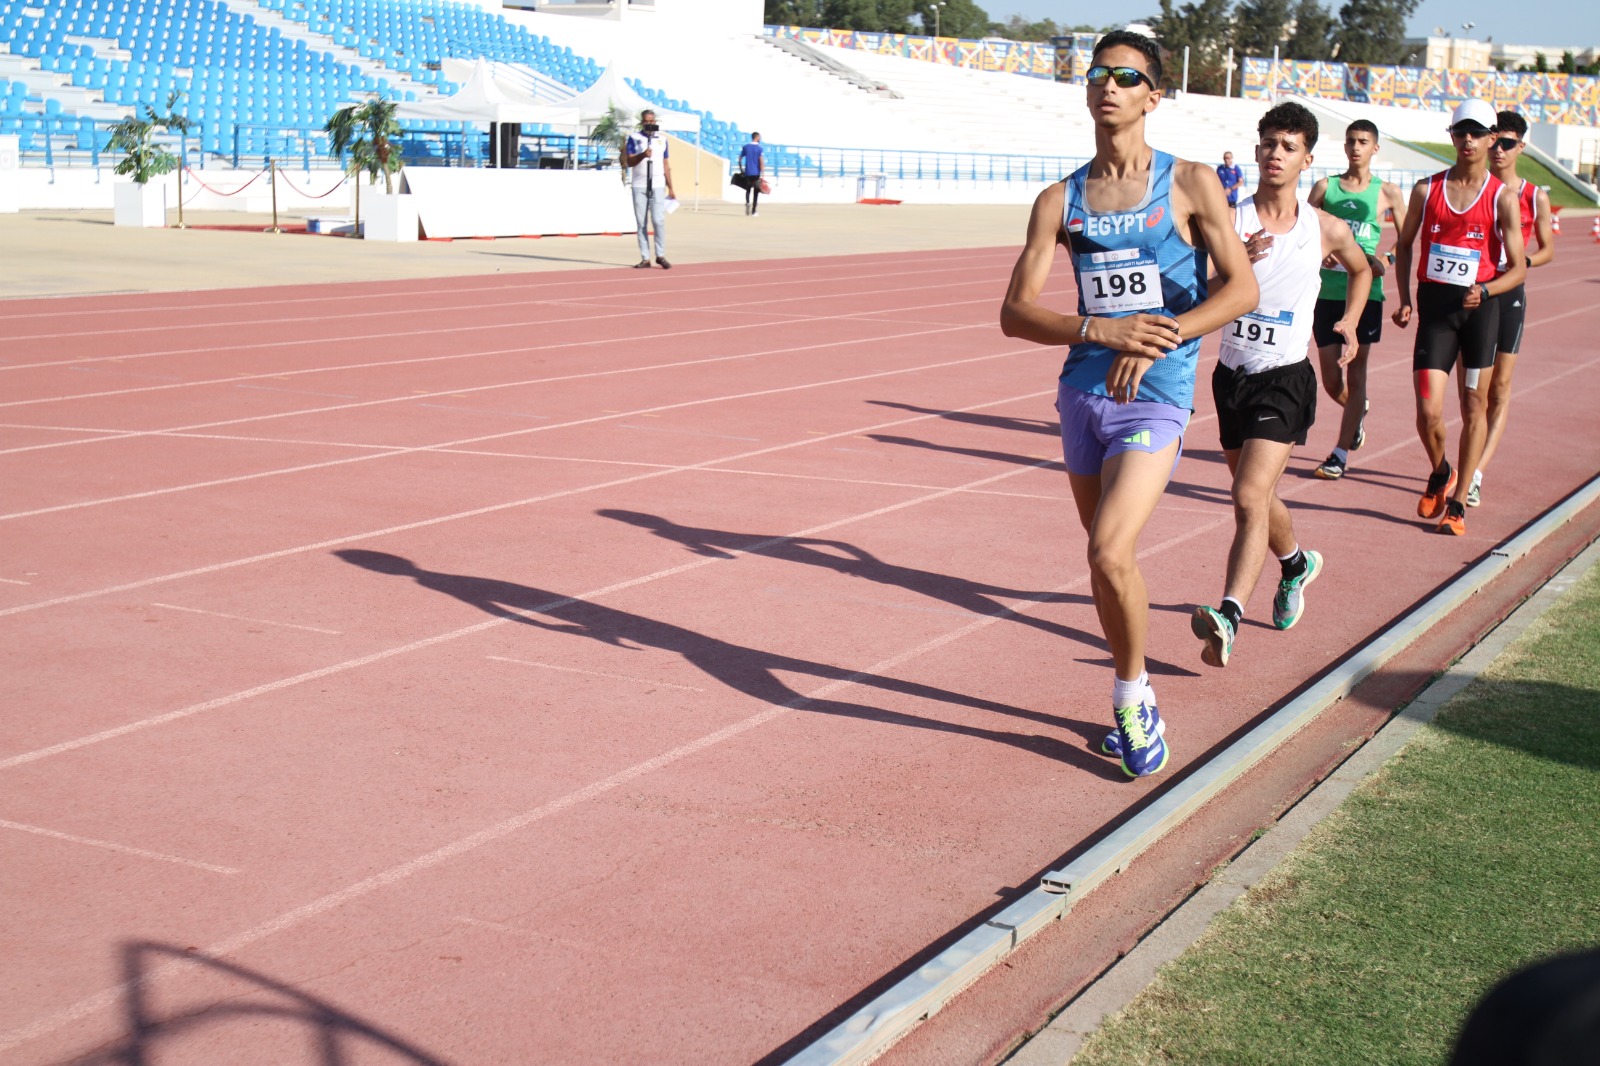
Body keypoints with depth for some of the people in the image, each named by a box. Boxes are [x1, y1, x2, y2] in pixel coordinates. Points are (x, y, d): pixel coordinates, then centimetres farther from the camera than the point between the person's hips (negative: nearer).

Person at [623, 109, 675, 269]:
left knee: (658, 221, -9)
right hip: (639, 186, 0)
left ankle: (660, 255, 1)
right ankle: (645, 258, 4)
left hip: (657, 185, 0)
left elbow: (666, 165, 14)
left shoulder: (662, 138, 11)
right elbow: (629, 162, -2)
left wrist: (670, 188, 10)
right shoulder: (634, 138, 6)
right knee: (641, 223, 1)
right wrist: (642, 155, -21)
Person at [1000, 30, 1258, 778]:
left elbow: (1242, 289, -9)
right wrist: (1100, 331, -17)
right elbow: (1015, 312, 0)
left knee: (1109, 554, -20)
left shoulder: (1189, 184, -3)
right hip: (1083, 393, 5)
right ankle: (1134, 702, 31)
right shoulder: (1061, 200, 6)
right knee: (1107, 557, 13)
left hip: (1154, 400, -4)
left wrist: (1156, 341, -20)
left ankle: (1132, 696, 3)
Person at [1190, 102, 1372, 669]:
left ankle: (1228, 617, -29)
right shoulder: (1229, 219, -4)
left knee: (1250, 498, -20)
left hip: (1285, 380, -3)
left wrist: (1350, 321, 9)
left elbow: (1361, 269, 21)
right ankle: (1297, 564, 50)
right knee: (1257, 495, 21)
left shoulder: (1326, 230, -2)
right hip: (1232, 374, 4)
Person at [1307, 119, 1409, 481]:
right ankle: (1358, 412, 38)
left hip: (1366, 293, -2)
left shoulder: (1387, 192, 3)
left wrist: (1383, 262, -11)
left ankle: (1341, 452, 5)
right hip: (1328, 292, 2)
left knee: (1356, 371, -1)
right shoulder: (1325, 187, 7)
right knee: (1331, 378, 5)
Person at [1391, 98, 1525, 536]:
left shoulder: (1502, 198, -2)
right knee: (1428, 411, -8)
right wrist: (1404, 299, 3)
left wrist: (1484, 290, -20)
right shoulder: (1427, 190, 4)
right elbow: (1404, 245, 15)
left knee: (1474, 406, 4)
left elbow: (1518, 268, -1)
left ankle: (1457, 502, 13)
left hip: (1479, 308, -1)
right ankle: (1440, 474, 23)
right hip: (1434, 307, 1)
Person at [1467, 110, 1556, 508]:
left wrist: (1524, 260, -10)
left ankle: (1475, 473, -2)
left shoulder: (1535, 197, 1)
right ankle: (1472, 471, 12)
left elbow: (1548, 249, 10)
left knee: (1499, 389, -3)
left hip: (1509, 293, 0)